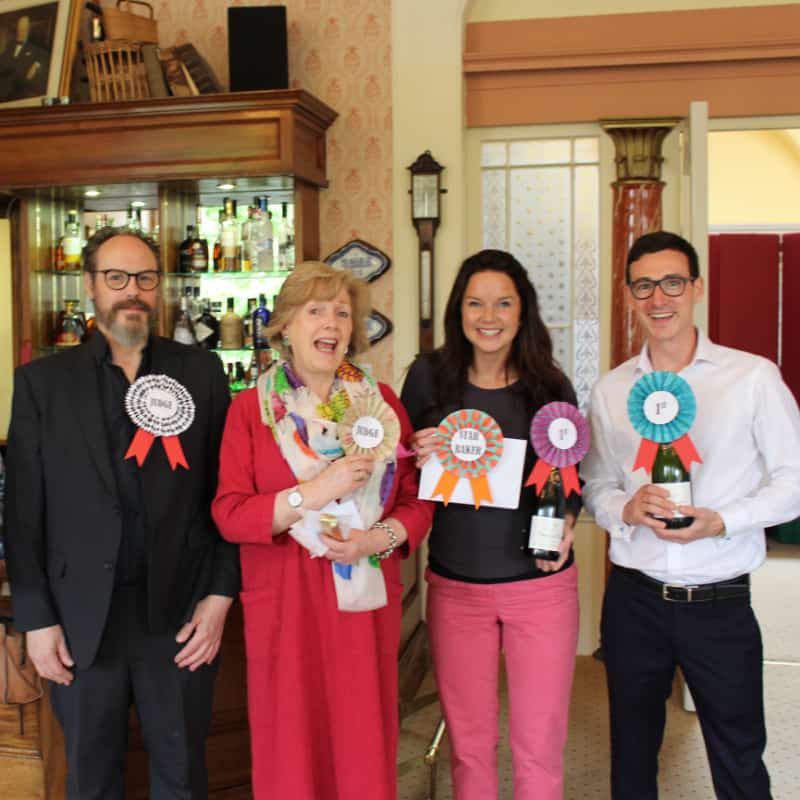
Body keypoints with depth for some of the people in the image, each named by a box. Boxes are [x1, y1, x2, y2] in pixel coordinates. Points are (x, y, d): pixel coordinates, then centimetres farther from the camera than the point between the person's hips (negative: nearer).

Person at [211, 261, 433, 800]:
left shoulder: (383, 402, 5)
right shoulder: (251, 408, -2)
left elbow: (419, 499, 5)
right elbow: (229, 515, -8)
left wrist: (382, 537, -14)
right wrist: (312, 494, -20)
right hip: (286, 604, -2)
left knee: (366, 745, 11)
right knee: (293, 747, 9)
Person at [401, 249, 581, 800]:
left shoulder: (550, 384, -3)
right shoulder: (430, 376, -4)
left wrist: (566, 522, -14)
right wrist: (417, 455, -16)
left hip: (541, 584, 0)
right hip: (454, 585, 1)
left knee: (540, 747, 8)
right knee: (468, 742, 16)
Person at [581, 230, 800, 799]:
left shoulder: (753, 377, -6)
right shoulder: (611, 390, 4)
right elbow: (596, 486, 8)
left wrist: (722, 521, -18)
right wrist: (626, 507, -13)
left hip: (721, 602, -2)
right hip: (633, 598, 3)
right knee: (632, 754, 18)